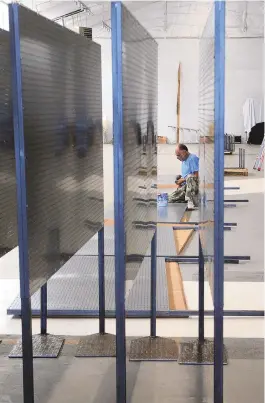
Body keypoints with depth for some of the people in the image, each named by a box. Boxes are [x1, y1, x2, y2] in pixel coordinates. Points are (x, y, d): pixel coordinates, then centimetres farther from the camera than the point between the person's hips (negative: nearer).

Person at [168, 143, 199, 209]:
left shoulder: (193, 158, -9)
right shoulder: (183, 161, 18)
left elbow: (196, 176, -18)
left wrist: (182, 180, -11)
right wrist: (179, 182, 4)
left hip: (193, 186, -8)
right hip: (185, 186, 8)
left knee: (190, 177, -41)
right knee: (169, 200, -4)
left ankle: (192, 203, -45)